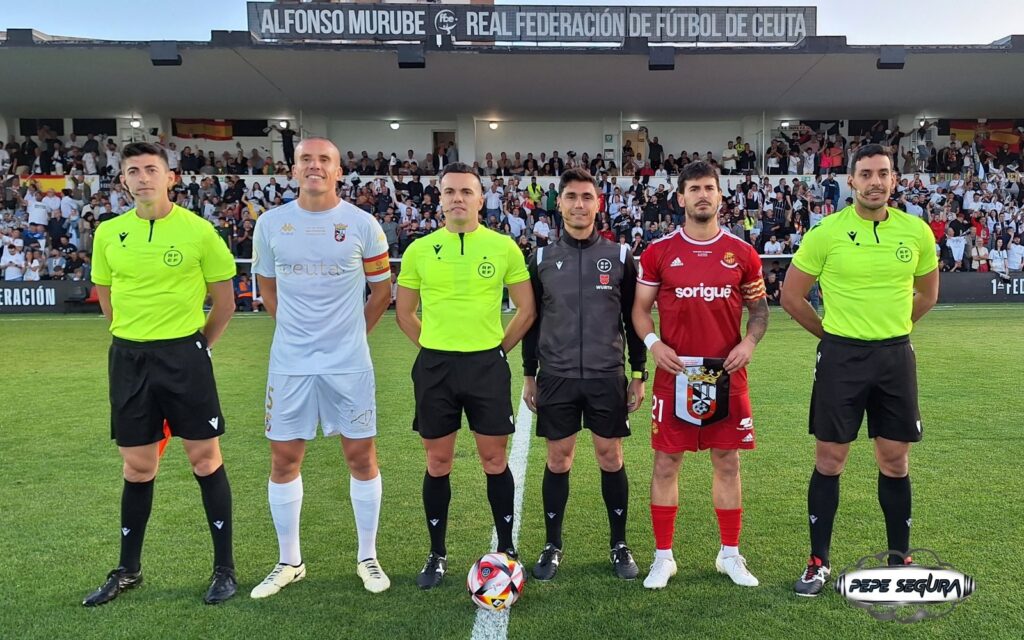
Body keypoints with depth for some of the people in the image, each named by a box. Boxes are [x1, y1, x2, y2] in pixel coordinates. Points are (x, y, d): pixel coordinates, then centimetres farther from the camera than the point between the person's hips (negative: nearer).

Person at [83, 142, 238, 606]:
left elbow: (224, 299, 1)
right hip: (128, 358, 3)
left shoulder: (198, 230, -6)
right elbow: (106, 297, 17)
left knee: (205, 458, 2)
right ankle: (128, 569, 29)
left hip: (184, 355, -3)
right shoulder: (108, 233, 4)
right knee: (137, 467, 12)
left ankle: (224, 567, 15)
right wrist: (136, 337, 13)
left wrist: (197, 344, 3)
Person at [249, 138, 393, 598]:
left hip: (348, 362, -2)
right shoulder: (270, 223, 2)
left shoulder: (363, 225, -4)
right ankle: (289, 562, 25)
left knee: (361, 455, 4)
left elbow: (382, 289, 7)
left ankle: (368, 557, 21)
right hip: (289, 362, 2)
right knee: (284, 459, 7)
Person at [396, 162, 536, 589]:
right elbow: (404, 312, 11)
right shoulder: (419, 250, 2)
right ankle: (437, 555, 24)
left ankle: (506, 549, 23)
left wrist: (499, 347, 2)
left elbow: (527, 309, 5)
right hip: (434, 366, 1)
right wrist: (433, 348, 5)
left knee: (495, 459, 6)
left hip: (487, 365, -1)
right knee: (437, 462, 9)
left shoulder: (504, 247, -1)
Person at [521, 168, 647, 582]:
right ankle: (553, 546, 22)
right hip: (555, 377, 1)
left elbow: (633, 319, 5)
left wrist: (639, 374, 3)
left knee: (611, 458, 7)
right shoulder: (542, 258, 4)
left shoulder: (620, 256, 2)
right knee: (558, 460, 7)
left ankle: (619, 544, 24)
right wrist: (529, 375, 7)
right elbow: (531, 320, 8)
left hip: (607, 377, 0)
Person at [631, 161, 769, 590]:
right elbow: (640, 308, 5)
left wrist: (749, 343, -6)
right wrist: (653, 342, -13)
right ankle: (663, 556, 17)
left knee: (727, 461, 9)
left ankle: (730, 554, 25)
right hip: (674, 371, -1)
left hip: (726, 373, 2)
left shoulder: (742, 253, 5)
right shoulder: (658, 252, 1)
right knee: (666, 461, 3)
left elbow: (759, 307, 12)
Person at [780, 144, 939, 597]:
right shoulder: (826, 232, -8)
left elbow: (927, 293, 17)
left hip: (896, 356, 3)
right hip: (841, 356, -2)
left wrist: (891, 327, 14)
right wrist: (833, 334, 5)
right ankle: (819, 561, 16)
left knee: (895, 461, 11)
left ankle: (899, 558, 28)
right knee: (829, 460, 3)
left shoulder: (917, 232, 1)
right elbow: (791, 296, 0)